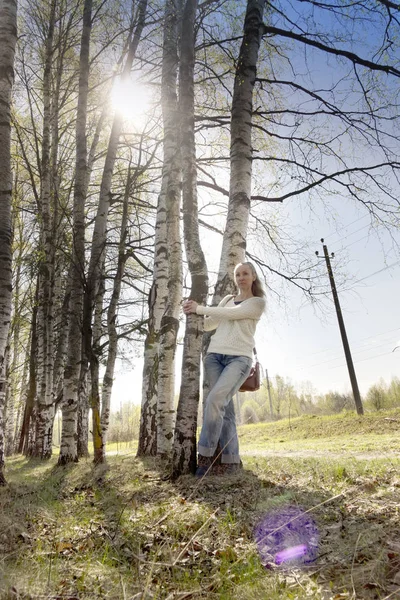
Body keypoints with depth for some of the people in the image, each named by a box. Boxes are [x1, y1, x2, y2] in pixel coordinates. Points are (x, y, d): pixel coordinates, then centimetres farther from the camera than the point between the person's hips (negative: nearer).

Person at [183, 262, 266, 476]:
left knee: (215, 400, -24)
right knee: (225, 408, -5)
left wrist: (199, 308, -5)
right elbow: (208, 324, 24)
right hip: (214, 356, 4)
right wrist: (192, 313, 8)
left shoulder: (258, 302, 7)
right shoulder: (227, 299, 22)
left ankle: (205, 456, -15)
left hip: (239, 358, -4)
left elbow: (231, 314, -8)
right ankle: (231, 461, 0)